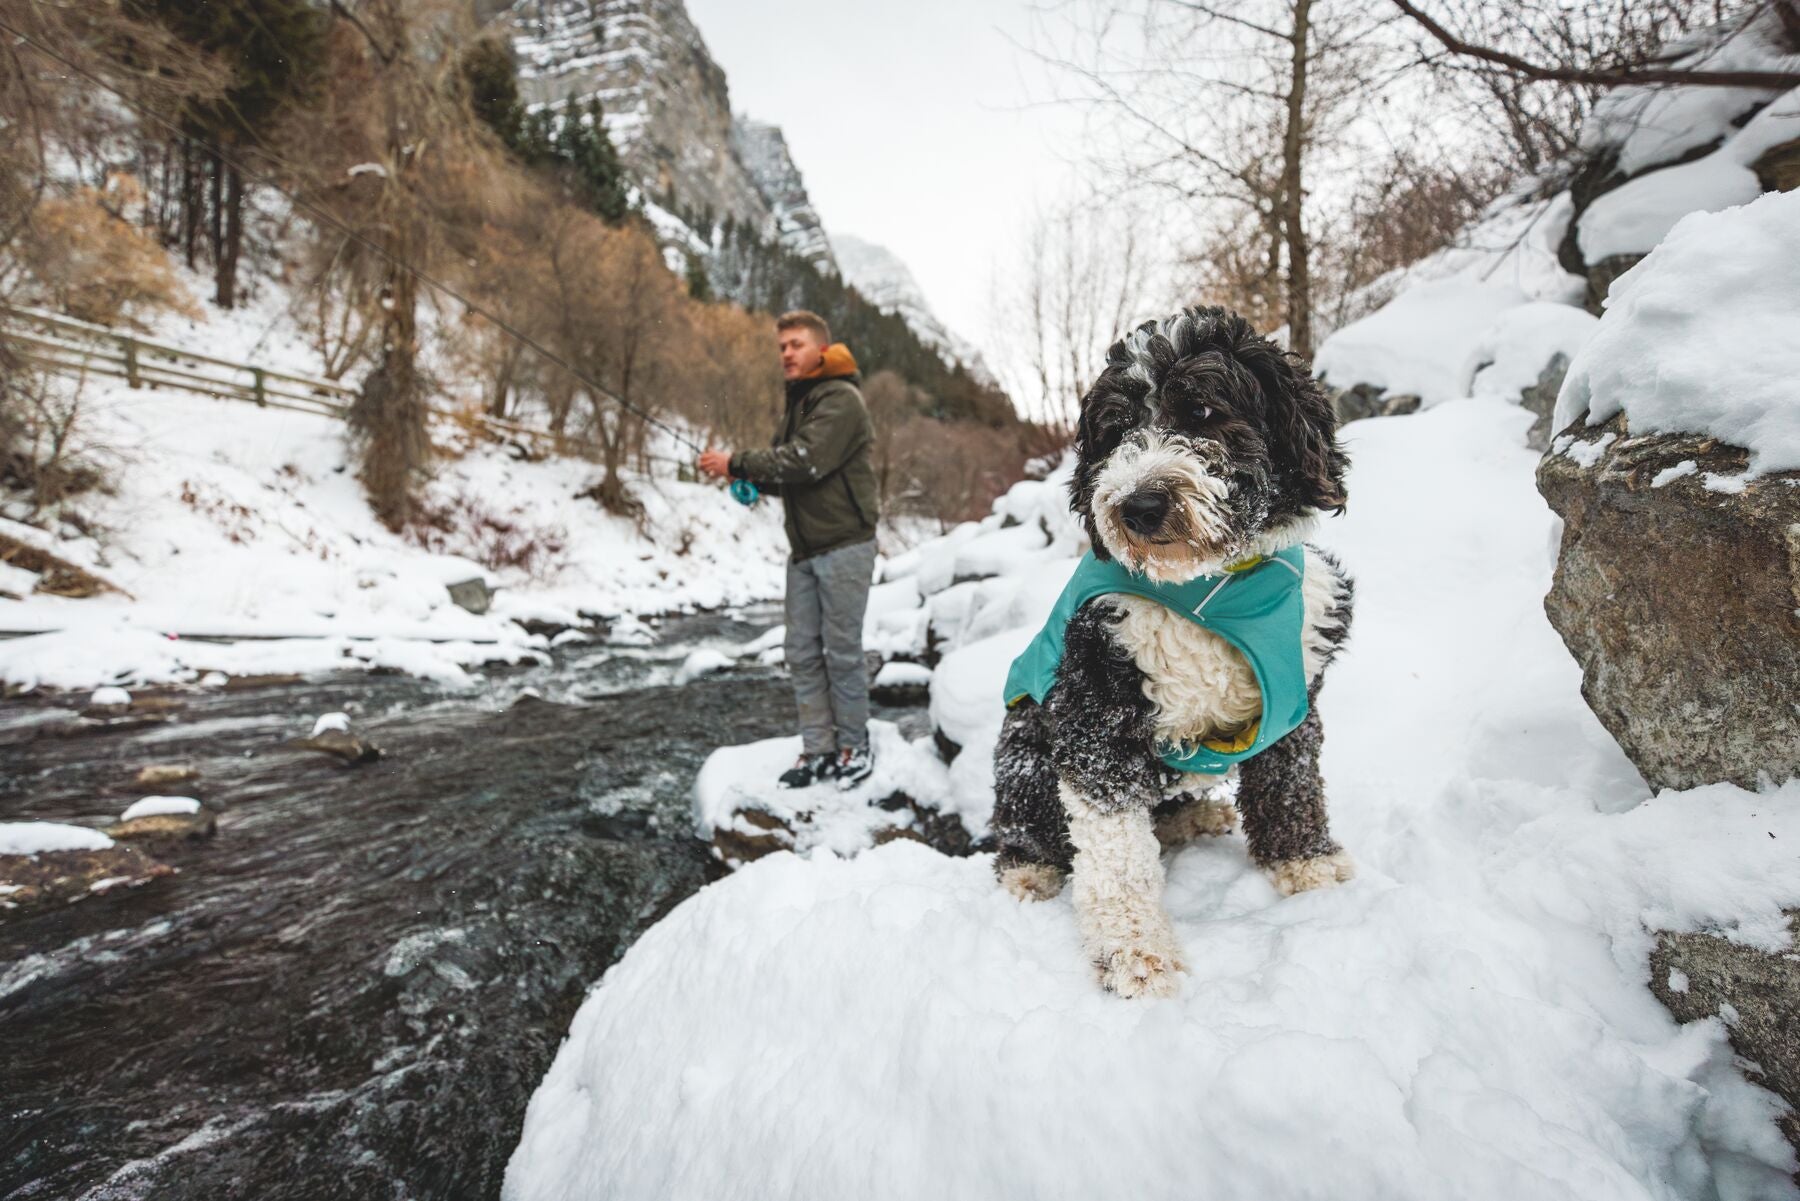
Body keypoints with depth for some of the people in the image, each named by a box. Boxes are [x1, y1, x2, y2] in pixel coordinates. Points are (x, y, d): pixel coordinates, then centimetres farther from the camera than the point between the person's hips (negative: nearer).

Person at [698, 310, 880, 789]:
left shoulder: (841, 399, -9)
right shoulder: (799, 403, 20)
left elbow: (806, 461, -21)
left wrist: (737, 463, -14)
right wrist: (751, 478, 1)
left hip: (843, 546, -8)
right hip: (804, 549, 9)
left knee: (842, 650, -3)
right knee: (803, 653, 7)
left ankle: (855, 747, 11)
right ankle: (818, 750, 14)